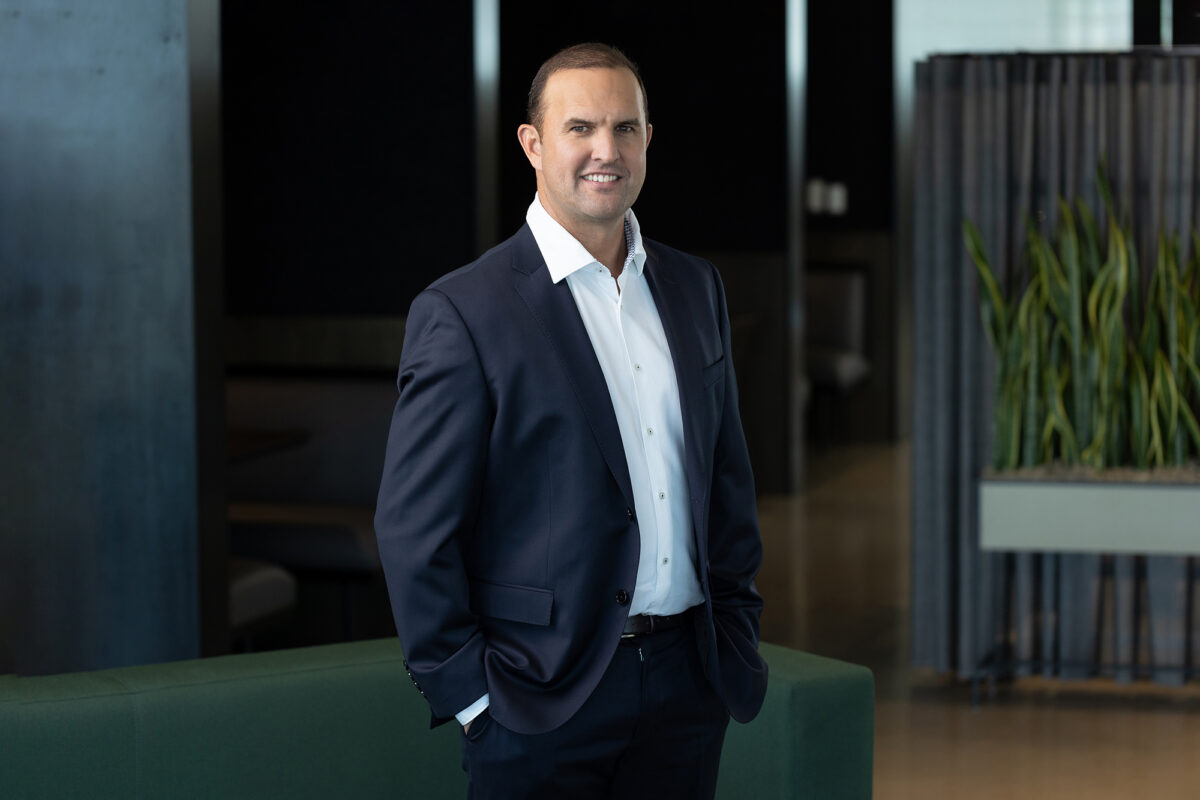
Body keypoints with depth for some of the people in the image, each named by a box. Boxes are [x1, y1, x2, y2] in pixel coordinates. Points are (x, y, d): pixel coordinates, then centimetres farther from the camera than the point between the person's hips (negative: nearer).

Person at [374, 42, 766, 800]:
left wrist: (738, 635, 11)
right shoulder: (462, 312, -9)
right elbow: (414, 530, -10)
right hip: (543, 704, -5)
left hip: (688, 692, 5)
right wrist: (469, 690, -11)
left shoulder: (695, 288, 10)